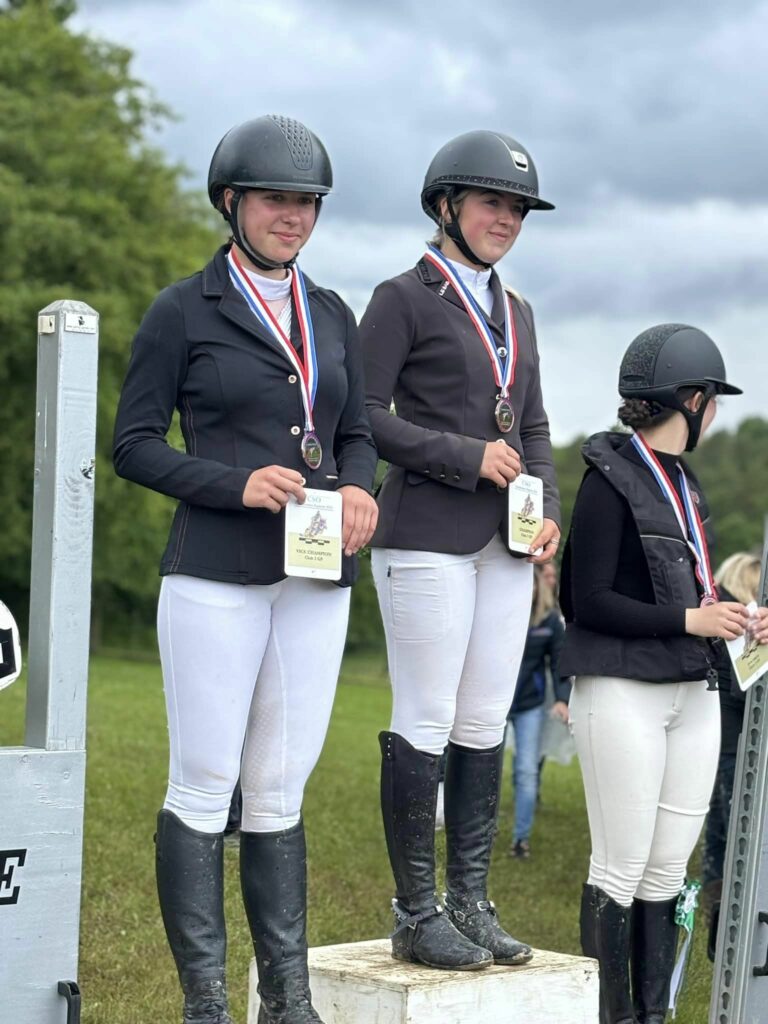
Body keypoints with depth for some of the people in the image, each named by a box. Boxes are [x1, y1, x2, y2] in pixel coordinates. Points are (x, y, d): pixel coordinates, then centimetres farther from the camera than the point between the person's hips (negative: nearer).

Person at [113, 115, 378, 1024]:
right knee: (204, 787, -2)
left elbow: (358, 436, 18)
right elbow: (133, 445, -3)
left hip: (315, 578, 5)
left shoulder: (332, 316, 14)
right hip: (216, 575, -5)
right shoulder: (183, 311, 0)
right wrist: (238, 484, -16)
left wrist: (358, 491, -4)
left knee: (280, 792, 9)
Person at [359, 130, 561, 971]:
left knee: (485, 726, 8)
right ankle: (416, 915, 3)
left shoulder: (516, 312, 19)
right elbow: (362, 415, -9)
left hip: (504, 545, 7)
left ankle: (471, 901, 15)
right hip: (427, 536, -7)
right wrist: (466, 456, -14)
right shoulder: (403, 299, -2)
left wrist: (548, 512, 5)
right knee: (426, 724, -4)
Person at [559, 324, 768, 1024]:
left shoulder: (683, 481, 15)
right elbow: (589, 600, -14)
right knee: (622, 867, -2)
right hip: (624, 695, -8)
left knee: (669, 867, 9)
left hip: (693, 695, 8)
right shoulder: (612, 479, -9)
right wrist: (688, 619, -16)